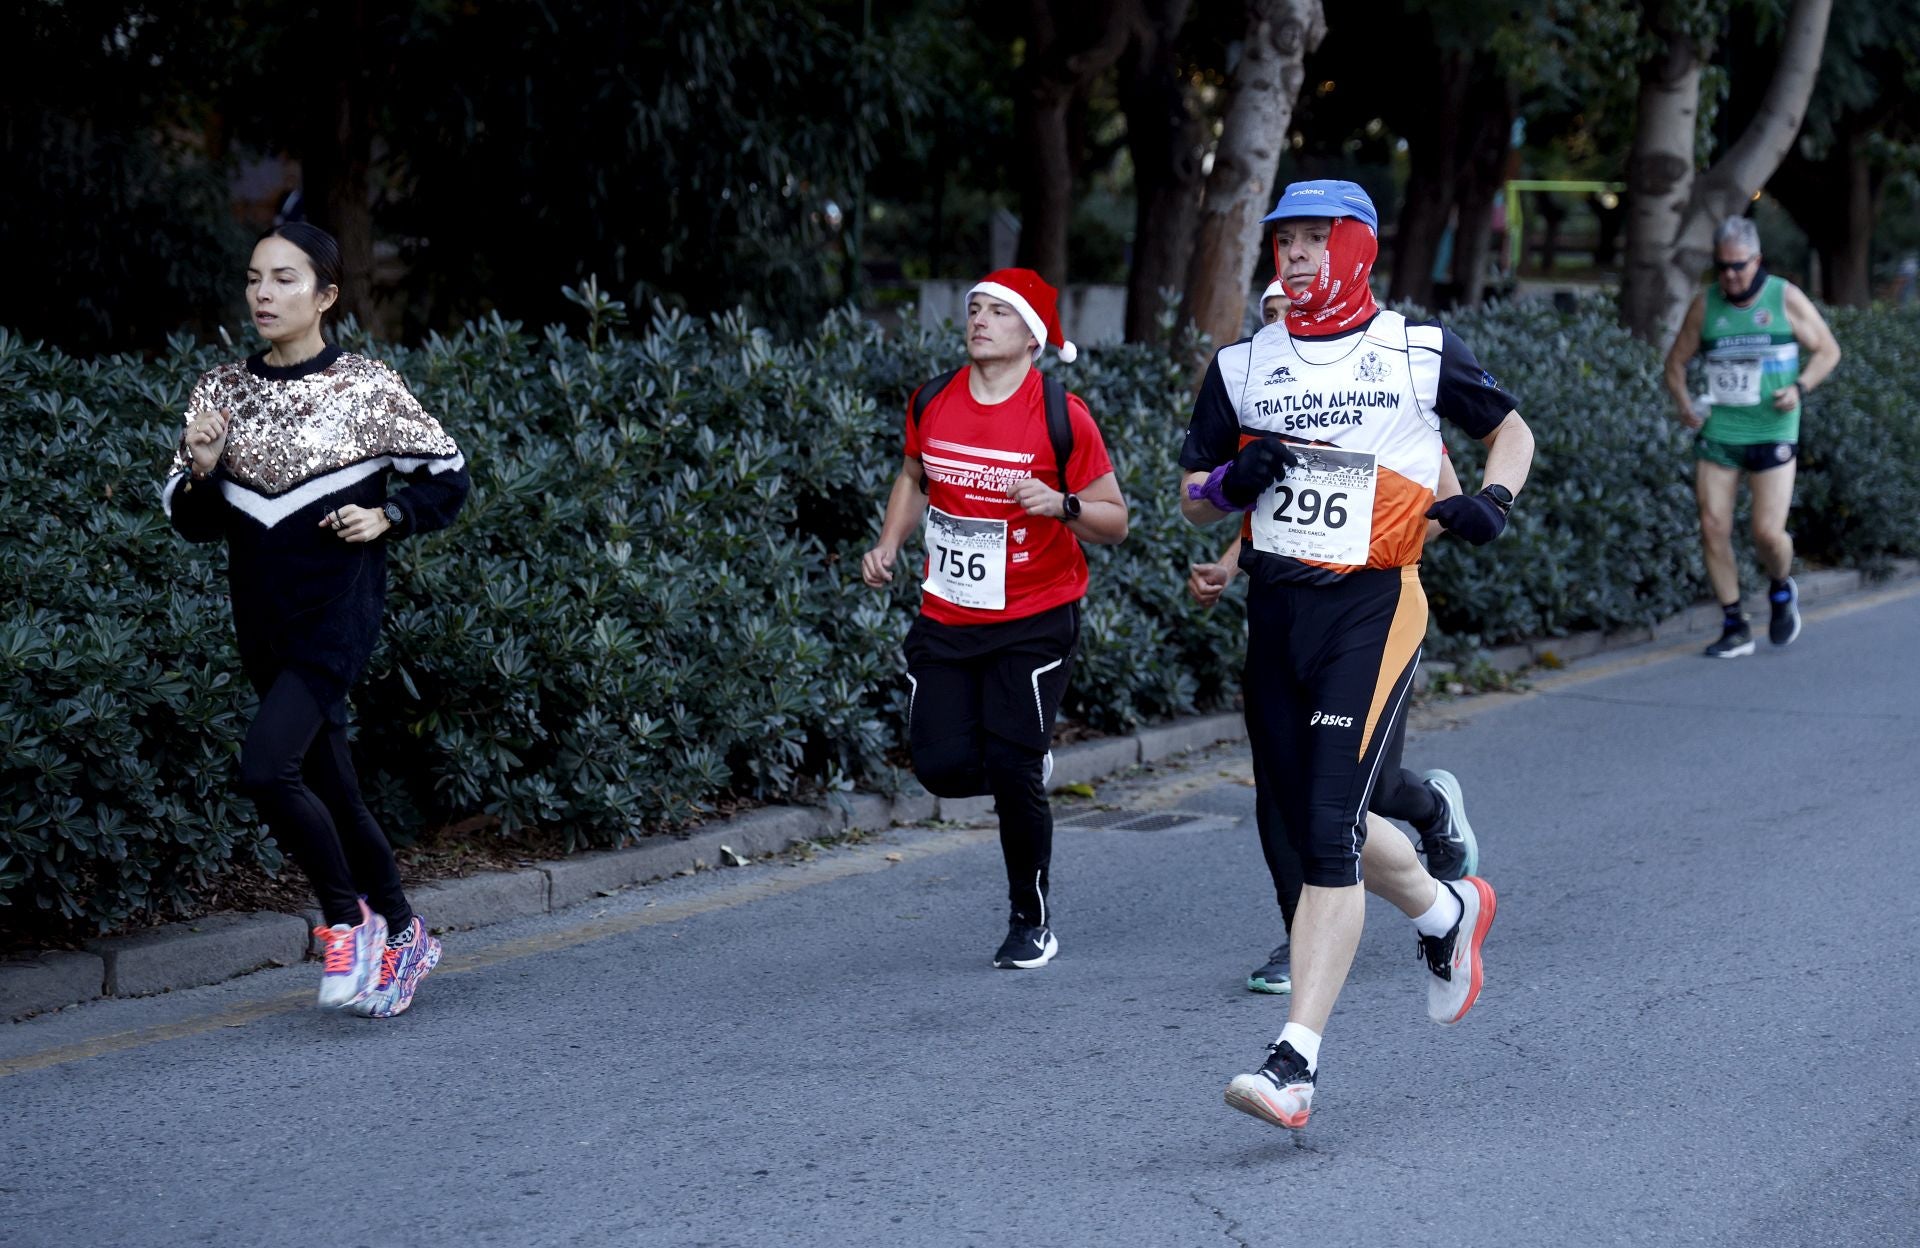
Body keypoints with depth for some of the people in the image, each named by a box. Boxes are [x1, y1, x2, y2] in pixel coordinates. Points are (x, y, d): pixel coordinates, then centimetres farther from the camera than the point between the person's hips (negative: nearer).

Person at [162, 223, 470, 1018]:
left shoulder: (366, 386, -5)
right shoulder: (221, 391, 6)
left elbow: (447, 479, 5)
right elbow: (193, 524, 8)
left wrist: (387, 518, -11)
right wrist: (201, 472, -12)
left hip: (340, 609, -5)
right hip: (262, 620, 5)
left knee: (267, 767, -22)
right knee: (330, 787, 13)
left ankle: (347, 920, -2)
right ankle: (402, 936, 30)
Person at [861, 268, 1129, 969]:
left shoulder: (1061, 417, -11)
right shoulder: (932, 404, 1)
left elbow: (1114, 523, -6)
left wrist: (1062, 505, -25)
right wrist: (889, 545, 6)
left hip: (1035, 621, -4)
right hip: (946, 620, 4)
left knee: (1012, 772, -9)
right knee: (943, 767, -6)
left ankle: (1032, 923, 13)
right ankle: (1026, 768, 30)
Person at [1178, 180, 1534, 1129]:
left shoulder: (1420, 355, 2)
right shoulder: (1243, 367, 10)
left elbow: (1510, 427, 17)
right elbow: (1193, 502, 14)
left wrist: (1494, 499, -3)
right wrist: (1237, 482, -8)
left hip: (1371, 607, -5)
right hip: (1274, 609, 5)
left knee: (1329, 831, -14)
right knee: (1307, 821, 12)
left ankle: (1295, 1061, -15)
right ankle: (1447, 914, 42)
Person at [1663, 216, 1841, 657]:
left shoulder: (1786, 299, -2)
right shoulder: (1705, 304, 4)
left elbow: (1828, 350, 6)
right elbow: (1676, 360, 13)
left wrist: (1800, 388, -11)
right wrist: (1683, 402, -4)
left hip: (1772, 433, -2)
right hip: (1717, 432, 2)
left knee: (1768, 532, -9)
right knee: (1713, 528, -5)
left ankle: (1781, 590, 26)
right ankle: (1734, 626, 8)